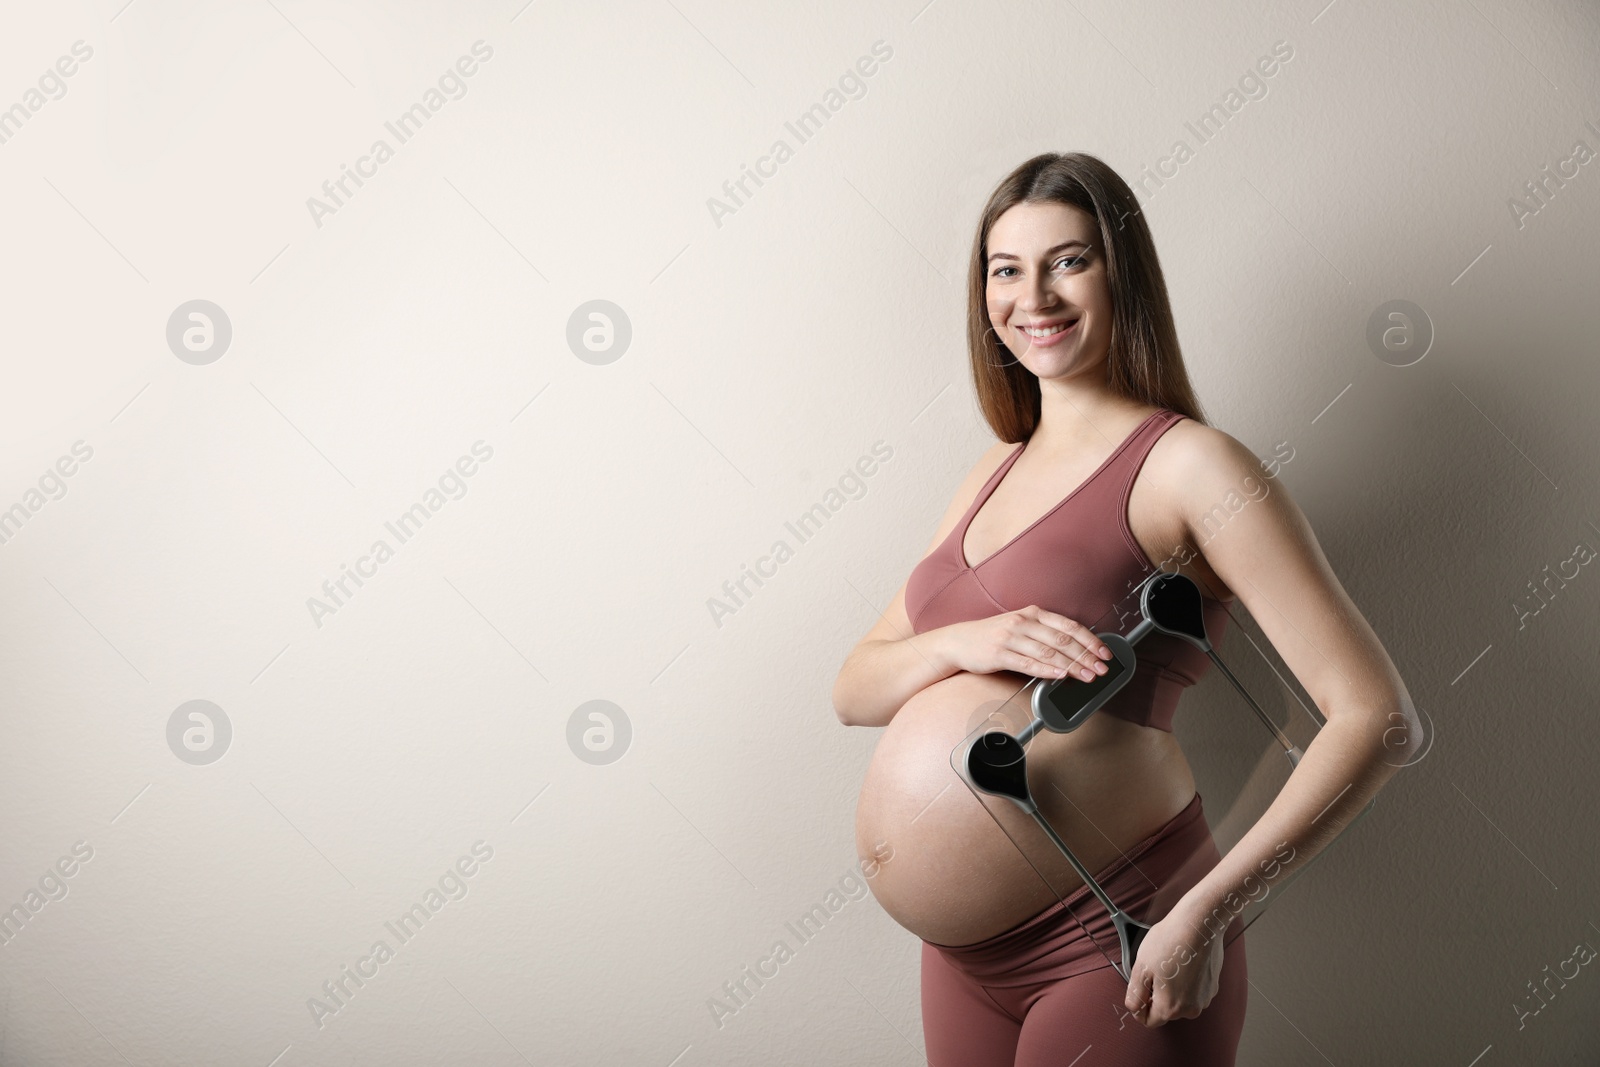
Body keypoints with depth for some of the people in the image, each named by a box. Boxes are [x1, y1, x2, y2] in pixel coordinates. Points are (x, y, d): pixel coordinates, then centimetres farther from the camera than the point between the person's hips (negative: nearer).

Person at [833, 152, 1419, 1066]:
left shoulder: (1186, 464, -10)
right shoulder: (998, 472, 10)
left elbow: (1378, 717, -16)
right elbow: (855, 691, 8)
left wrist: (1207, 912, -19)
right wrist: (966, 644, -13)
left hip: (1117, 944, -6)